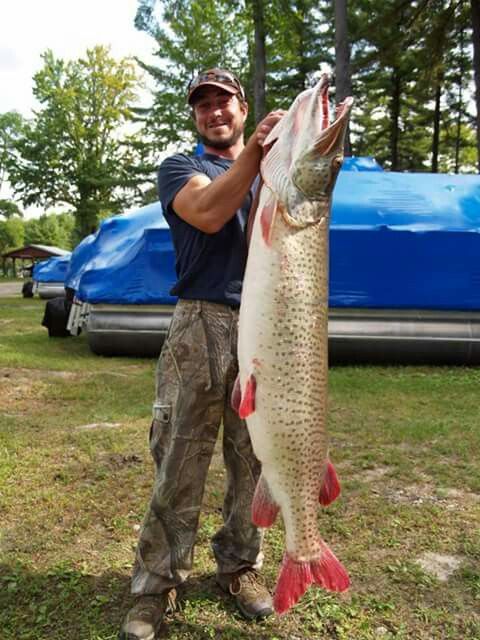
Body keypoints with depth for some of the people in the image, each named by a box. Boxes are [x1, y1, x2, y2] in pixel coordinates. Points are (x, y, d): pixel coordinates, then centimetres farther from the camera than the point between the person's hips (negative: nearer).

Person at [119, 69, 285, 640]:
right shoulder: (180, 168, 10)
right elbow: (208, 214, -14)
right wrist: (257, 150, -20)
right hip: (202, 324, -3)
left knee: (255, 458, 8)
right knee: (180, 459, -2)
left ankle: (241, 565, 25)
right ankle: (157, 582, 12)